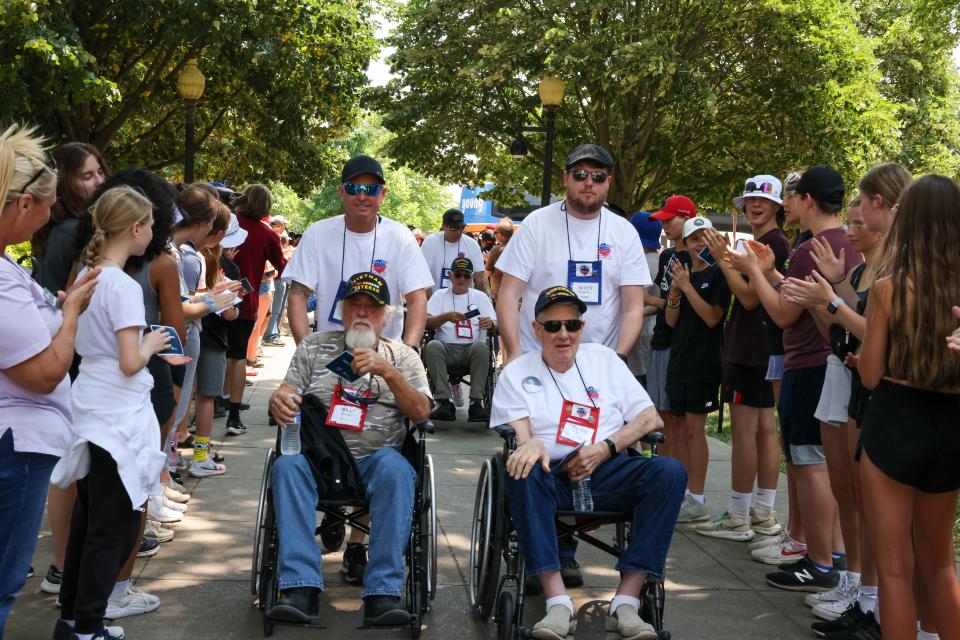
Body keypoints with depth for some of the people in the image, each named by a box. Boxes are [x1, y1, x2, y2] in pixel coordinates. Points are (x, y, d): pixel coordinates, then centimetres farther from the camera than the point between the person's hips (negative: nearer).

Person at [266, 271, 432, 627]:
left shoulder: (402, 356, 16)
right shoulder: (314, 348, 19)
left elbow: (421, 412, 3)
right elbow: (286, 394, 10)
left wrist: (387, 371, -11)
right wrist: (279, 401, -16)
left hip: (377, 457, -1)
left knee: (394, 467, -36)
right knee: (287, 466, -33)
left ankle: (383, 593, -37)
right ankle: (300, 589, -38)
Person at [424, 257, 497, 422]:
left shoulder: (480, 297, 18)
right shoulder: (440, 295, 16)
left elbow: (495, 327, 8)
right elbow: (426, 323, 1)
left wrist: (491, 324, -18)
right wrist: (447, 317, -18)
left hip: (472, 348, 0)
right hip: (446, 348, 0)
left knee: (481, 346, -34)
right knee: (432, 346, -33)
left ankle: (476, 403, -33)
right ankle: (445, 401, -31)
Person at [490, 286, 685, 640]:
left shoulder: (604, 359, 17)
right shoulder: (517, 372, 13)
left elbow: (651, 418, 11)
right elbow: (518, 434, 0)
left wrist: (605, 448, -5)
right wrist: (530, 444, -26)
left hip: (606, 473, 2)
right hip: (551, 476, -2)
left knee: (670, 472, -26)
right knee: (523, 472, -36)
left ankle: (626, 600, -29)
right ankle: (558, 602, -39)